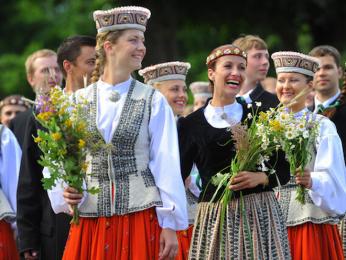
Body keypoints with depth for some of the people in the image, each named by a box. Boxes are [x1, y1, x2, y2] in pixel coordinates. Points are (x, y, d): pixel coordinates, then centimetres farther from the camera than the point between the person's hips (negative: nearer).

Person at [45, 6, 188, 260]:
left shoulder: (153, 101, 2)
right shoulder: (78, 101, 6)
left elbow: (166, 164, -1)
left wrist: (170, 225, -5)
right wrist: (66, 194, -12)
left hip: (141, 217, -1)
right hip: (89, 218, 1)